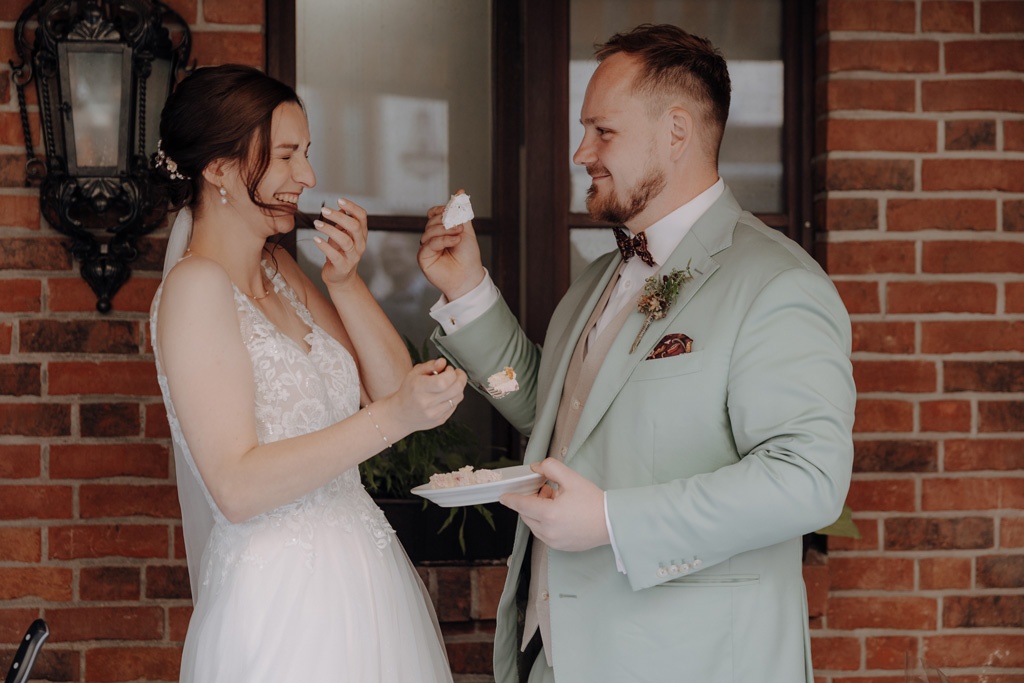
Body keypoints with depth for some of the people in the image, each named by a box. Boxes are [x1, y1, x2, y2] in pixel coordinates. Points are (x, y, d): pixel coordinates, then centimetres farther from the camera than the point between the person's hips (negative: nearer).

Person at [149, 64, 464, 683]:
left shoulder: (280, 269, 11)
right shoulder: (197, 285, -13)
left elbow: (390, 385, 8)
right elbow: (237, 487, -21)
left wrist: (345, 282, -4)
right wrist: (394, 417, -26)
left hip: (355, 575, 8)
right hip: (283, 599, -8)